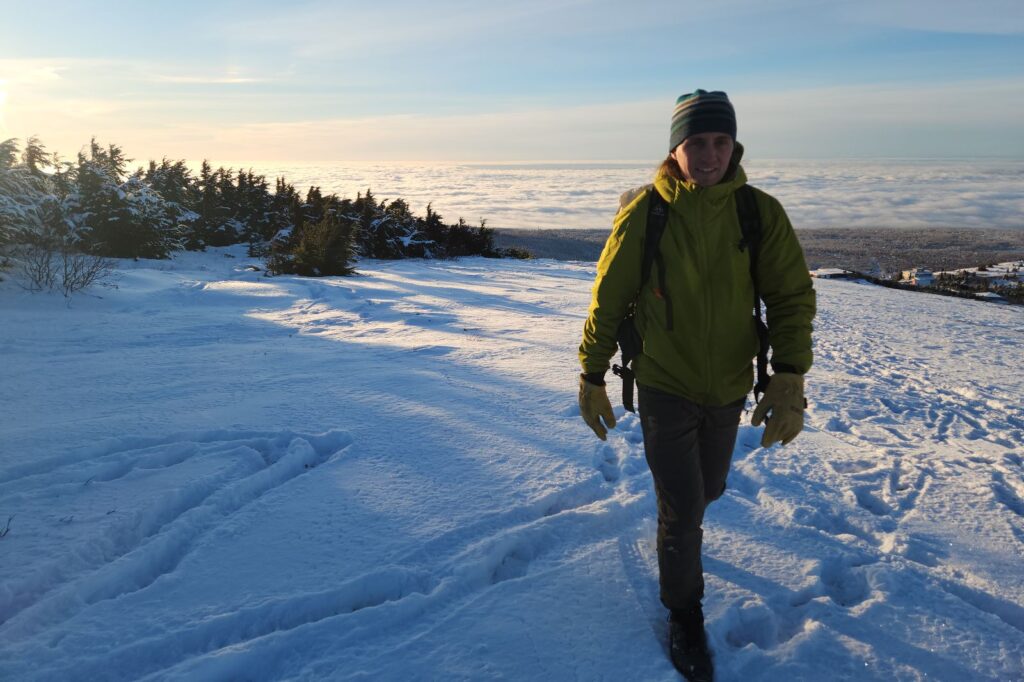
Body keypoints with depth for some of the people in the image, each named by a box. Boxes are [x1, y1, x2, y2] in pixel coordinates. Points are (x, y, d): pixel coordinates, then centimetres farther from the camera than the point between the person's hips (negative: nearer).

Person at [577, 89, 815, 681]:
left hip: (729, 390, 3)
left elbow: (793, 296, -4)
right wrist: (593, 378, -3)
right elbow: (608, 302, -6)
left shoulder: (761, 212, -9)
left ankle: (677, 534, 58)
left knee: (708, 491, 22)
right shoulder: (643, 213, -13)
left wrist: (790, 381, -14)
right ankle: (686, 616, 26)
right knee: (683, 510, 1)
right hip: (664, 388, -3)